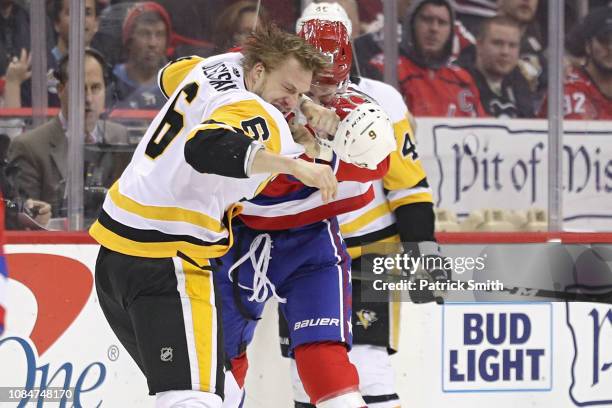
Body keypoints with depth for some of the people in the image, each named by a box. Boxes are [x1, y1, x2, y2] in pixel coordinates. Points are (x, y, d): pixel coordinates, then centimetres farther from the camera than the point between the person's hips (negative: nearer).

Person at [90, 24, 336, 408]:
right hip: (166, 261, -10)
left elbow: (171, 76, 38)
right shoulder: (262, 120, -14)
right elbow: (206, 149, -36)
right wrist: (294, 165, -42)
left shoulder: (220, 66, 14)